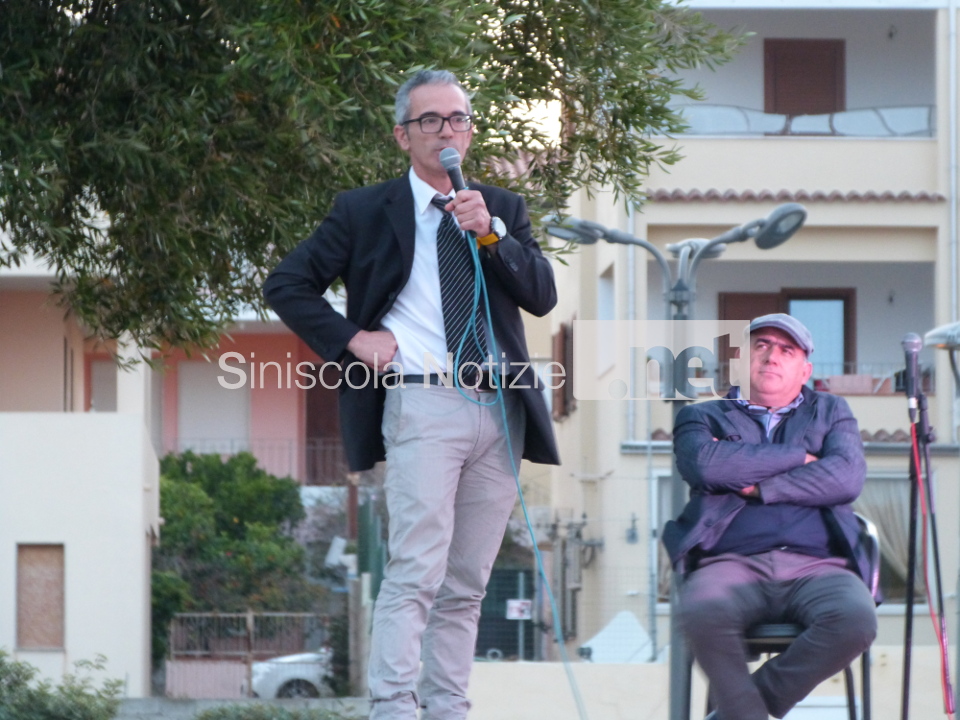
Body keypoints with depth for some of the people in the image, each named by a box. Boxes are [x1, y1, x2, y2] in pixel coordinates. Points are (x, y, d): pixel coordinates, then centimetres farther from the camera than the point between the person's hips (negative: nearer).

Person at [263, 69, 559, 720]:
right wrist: (353, 339, -4)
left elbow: (544, 296, 3)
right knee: (417, 572, -16)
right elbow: (286, 285, 7)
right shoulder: (366, 212, 6)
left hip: (501, 410, 4)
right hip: (421, 405, -4)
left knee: (467, 585, 6)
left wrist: (490, 232, -10)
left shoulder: (504, 209, 15)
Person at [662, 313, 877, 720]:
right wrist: (799, 457, 2)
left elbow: (847, 477, 3)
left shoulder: (831, 413, 25)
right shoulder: (704, 418, 22)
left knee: (856, 619, -34)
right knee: (702, 611, -38)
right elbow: (705, 463, -4)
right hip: (733, 563, -1)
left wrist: (756, 486, -1)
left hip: (816, 566, 1)